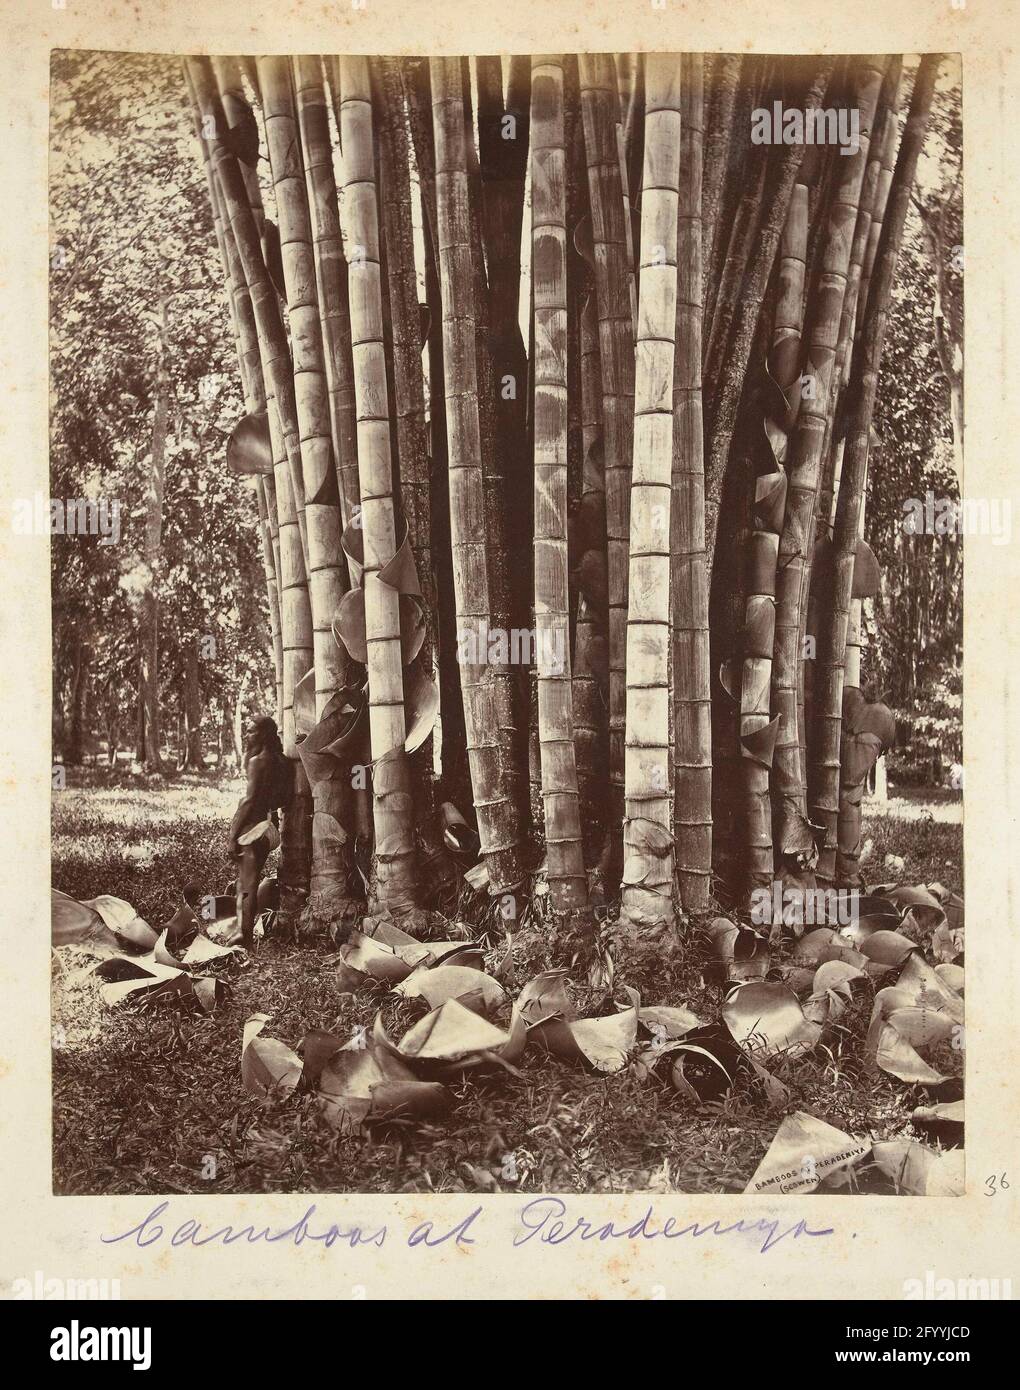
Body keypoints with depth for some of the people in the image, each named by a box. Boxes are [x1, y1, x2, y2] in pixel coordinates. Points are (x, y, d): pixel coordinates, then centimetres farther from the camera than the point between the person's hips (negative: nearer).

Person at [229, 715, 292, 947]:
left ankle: (245, 936, -2)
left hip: (253, 824, -8)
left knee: (246, 884, -4)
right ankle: (247, 934, 20)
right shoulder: (282, 761, 10)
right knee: (251, 881, 16)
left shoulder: (258, 761, -13)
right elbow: (285, 799, 13)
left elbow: (250, 800, -17)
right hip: (270, 826, 8)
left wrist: (233, 836, -15)